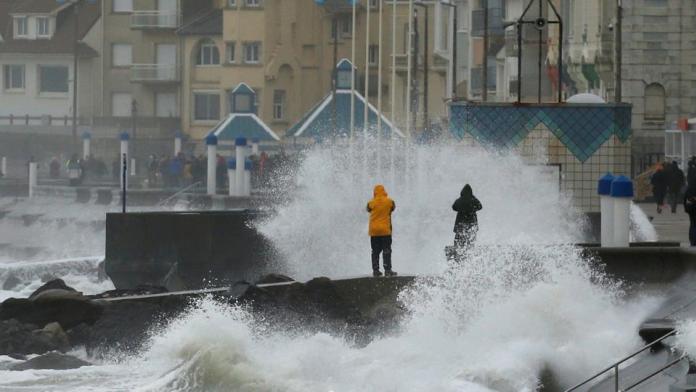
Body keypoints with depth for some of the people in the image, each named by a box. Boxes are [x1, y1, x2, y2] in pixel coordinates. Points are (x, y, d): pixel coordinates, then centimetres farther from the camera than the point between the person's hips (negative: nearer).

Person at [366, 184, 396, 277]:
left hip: (374, 231, 1)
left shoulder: (371, 203, -5)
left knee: (375, 252, 8)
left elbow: (368, 209, 13)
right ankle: (387, 270, -3)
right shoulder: (389, 202, -5)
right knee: (387, 251, 2)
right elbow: (393, 208, 15)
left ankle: (375, 270, 5)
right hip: (385, 230, -1)